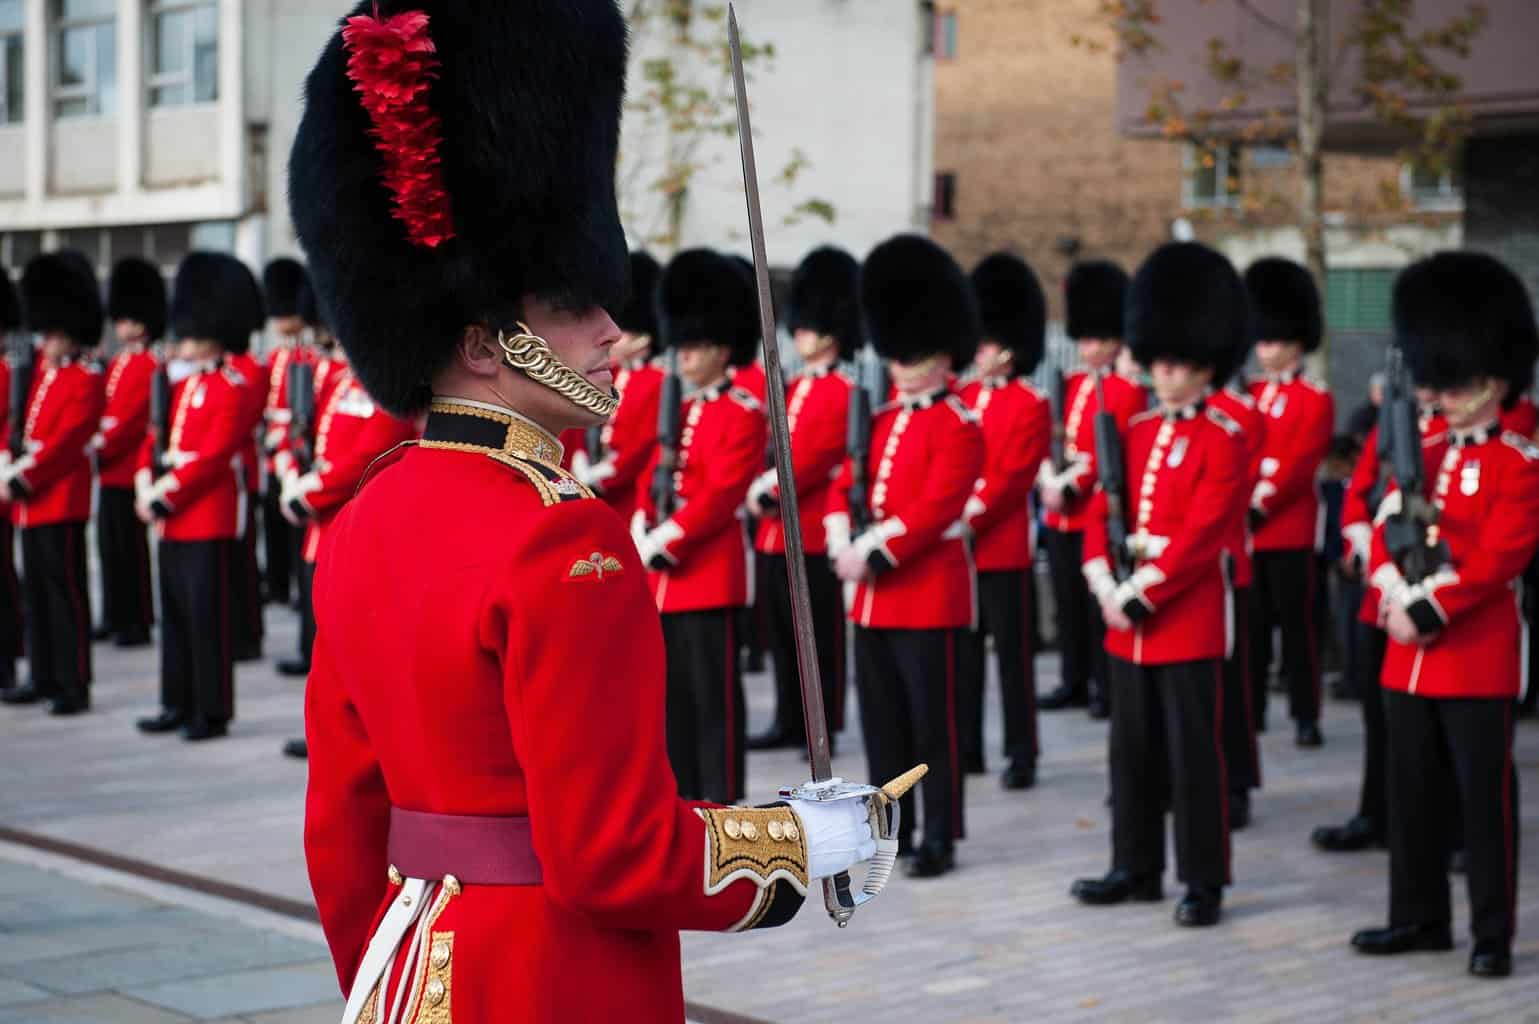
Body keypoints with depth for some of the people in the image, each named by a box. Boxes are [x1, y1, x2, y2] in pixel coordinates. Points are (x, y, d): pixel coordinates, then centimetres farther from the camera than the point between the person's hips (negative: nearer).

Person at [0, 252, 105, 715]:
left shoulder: (86, 381, -10)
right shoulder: (39, 371, 15)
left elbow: (63, 443, -17)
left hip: (61, 499, -8)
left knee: (66, 592, -4)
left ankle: (74, 685, 0)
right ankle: (44, 677, 22)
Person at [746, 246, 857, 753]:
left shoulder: (841, 393, -9)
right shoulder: (793, 389, 17)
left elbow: (814, 458, -17)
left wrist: (771, 491, -14)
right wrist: (759, 488, 0)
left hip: (813, 531, -8)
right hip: (775, 531, 8)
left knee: (819, 632, -2)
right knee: (781, 630, 11)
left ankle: (823, 727, 4)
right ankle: (790, 720, 18)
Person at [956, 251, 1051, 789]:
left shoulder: (1031, 405, -7)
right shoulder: (963, 398, 12)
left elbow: (1012, 478, -14)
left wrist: (967, 520, -19)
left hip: (1003, 547, -6)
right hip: (956, 545, 6)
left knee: (1012, 652, -1)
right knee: (962, 651, 11)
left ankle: (1022, 755, 5)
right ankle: (967, 746, 19)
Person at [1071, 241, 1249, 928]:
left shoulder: (1223, 443, -8)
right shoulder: (1134, 433, 12)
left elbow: (1201, 537, -16)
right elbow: (1101, 514, 8)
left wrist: (1139, 591, -17)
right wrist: (1104, 585, -7)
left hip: (1188, 619, -6)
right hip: (1126, 620, 6)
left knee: (1194, 752, -1)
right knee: (1132, 749, 13)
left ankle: (1204, 882, 7)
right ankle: (1136, 868, 24)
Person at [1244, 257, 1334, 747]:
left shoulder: (1316, 401, -3)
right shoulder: (1248, 395, 13)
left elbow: (1299, 465, -12)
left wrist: (1259, 507, -18)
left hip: (1288, 528, -5)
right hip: (1243, 527, 5)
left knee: (1297, 622, -3)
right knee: (1252, 623, 11)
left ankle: (1306, 717, 0)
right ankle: (1251, 709, 19)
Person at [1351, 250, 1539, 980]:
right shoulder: (1425, 457, 13)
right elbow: (1384, 532, 8)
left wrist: (1427, 610, -20)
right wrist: (1390, 587, -12)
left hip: (1478, 650, -7)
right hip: (1409, 651, 7)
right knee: (1412, 792, 12)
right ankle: (1419, 917, 23)